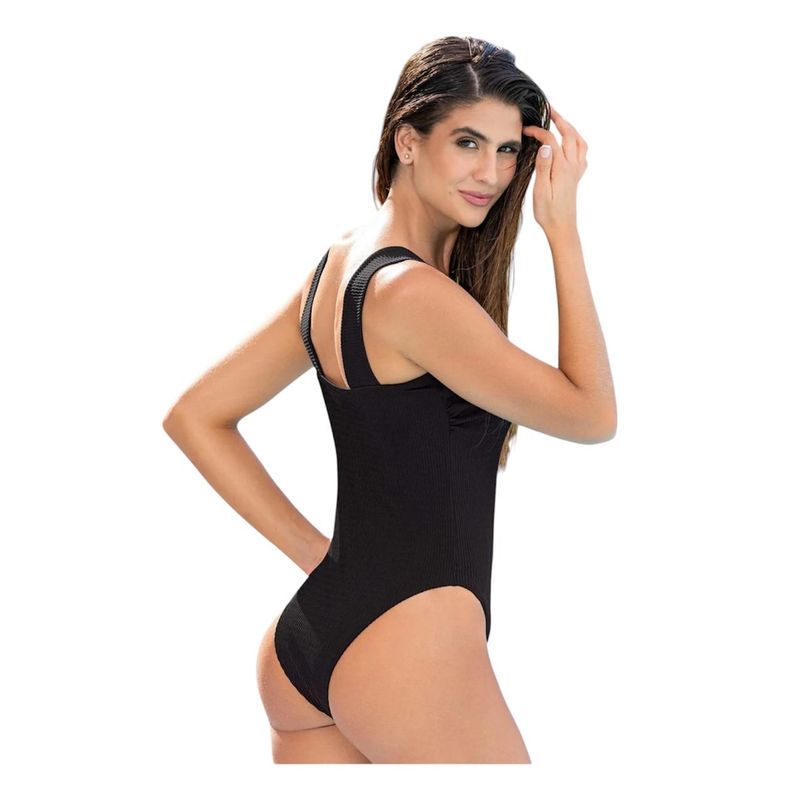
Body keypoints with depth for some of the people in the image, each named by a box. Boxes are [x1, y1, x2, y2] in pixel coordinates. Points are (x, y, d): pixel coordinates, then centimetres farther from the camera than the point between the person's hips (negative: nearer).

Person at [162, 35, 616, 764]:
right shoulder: (413, 291, -16)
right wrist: (563, 226, -8)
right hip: (408, 645, -9)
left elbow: (194, 417, 16)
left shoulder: (338, 267, 10)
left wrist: (308, 547, 11)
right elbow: (590, 415, -10)